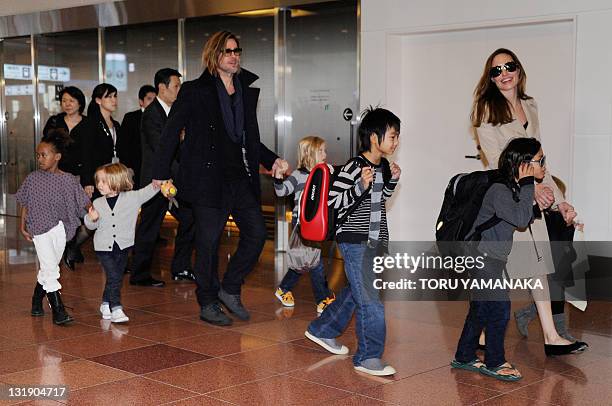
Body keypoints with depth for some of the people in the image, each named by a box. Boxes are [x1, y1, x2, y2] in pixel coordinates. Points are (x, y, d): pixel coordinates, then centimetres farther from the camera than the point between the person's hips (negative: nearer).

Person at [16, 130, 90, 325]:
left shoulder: (68, 180, -2)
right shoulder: (33, 179, 0)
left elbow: (83, 201, -1)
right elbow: (25, 204, 9)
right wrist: (23, 227, 5)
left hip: (60, 229, 2)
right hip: (40, 229, -2)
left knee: (47, 268, 13)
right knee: (50, 269, -10)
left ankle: (36, 302, 36)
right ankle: (58, 311, -8)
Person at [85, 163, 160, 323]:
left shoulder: (132, 197, -4)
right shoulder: (98, 203, 1)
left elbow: (148, 192, -12)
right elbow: (92, 226, 7)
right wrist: (91, 219, -15)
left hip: (123, 246, 1)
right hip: (104, 246, -1)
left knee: (116, 277, 11)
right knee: (114, 277, -12)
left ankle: (105, 304, 30)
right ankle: (116, 309, -9)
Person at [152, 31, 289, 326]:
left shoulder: (247, 91, 14)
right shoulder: (195, 91, -3)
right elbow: (171, 133, -2)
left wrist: (272, 160, 7)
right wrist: (161, 174, -6)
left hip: (241, 179, 6)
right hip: (209, 178, -5)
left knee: (257, 233, -1)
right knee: (208, 243, 1)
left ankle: (230, 289, 17)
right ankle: (208, 305, 15)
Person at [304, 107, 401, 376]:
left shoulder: (383, 166, 9)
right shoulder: (354, 167, -17)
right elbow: (334, 203, -19)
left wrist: (392, 180, 8)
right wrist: (361, 186, -31)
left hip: (375, 241, 9)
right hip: (355, 242, -9)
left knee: (355, 292, 20)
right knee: (370, 301, -8)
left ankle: (322, 331, 37)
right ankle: (368, 358, 1)